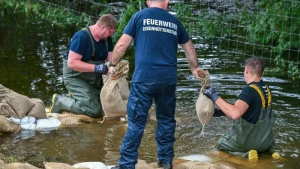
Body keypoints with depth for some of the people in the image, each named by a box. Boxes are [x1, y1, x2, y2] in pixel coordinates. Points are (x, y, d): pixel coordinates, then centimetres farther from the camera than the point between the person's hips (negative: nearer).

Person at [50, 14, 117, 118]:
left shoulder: (107, 38, 1)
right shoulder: (82, 37, -24)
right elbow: (71, 63, -27)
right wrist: (95, 68, -34)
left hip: (94, 79, 8)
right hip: (76, 78, -8)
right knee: (95, 110, -21)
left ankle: (74, 97, 21)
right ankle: (60, 101, -2)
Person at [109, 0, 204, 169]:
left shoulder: (140, 16, 4)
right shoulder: (174, 22, 14)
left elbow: (122, 44, 2)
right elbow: (189, 48, 25)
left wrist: (112, 65, 17)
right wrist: (195, 68, 41)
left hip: (144, 77, -3)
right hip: (168, 78, 3)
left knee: (137, 121, -1)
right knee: (166, 119, 15)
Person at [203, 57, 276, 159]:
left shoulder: (250, 90, -24)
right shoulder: (266, 89, 1)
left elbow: (235, 114, -39)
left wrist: (215, 97, -31)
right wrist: (221, 112, 8)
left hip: (248, 141, -7)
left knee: (220, 145, 21)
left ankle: (245, 154, -4)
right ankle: (266, 151, 9)